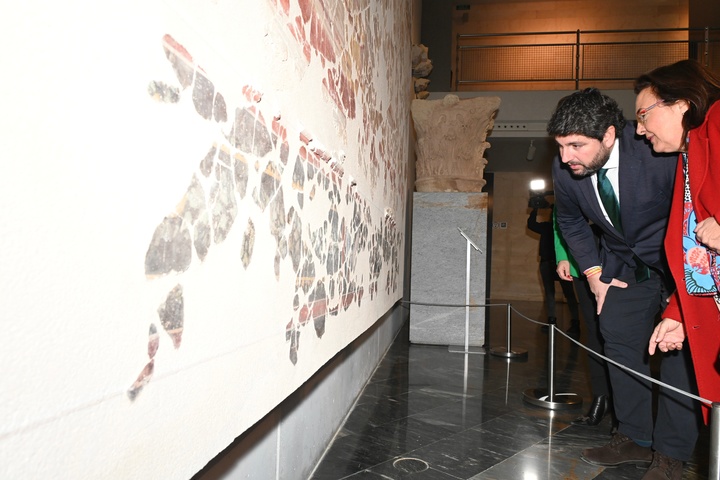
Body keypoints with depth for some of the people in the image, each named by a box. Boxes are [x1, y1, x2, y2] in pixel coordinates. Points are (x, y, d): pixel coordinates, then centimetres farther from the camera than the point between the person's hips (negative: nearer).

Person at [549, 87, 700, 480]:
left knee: (680, 352, -6)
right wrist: (594, 272, 1)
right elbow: (570, 222, 4)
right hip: (625, 267, 5)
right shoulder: (564, 170, -16)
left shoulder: (660, 154, -32)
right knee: (620, 346, 6)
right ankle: (635, 439, 20)